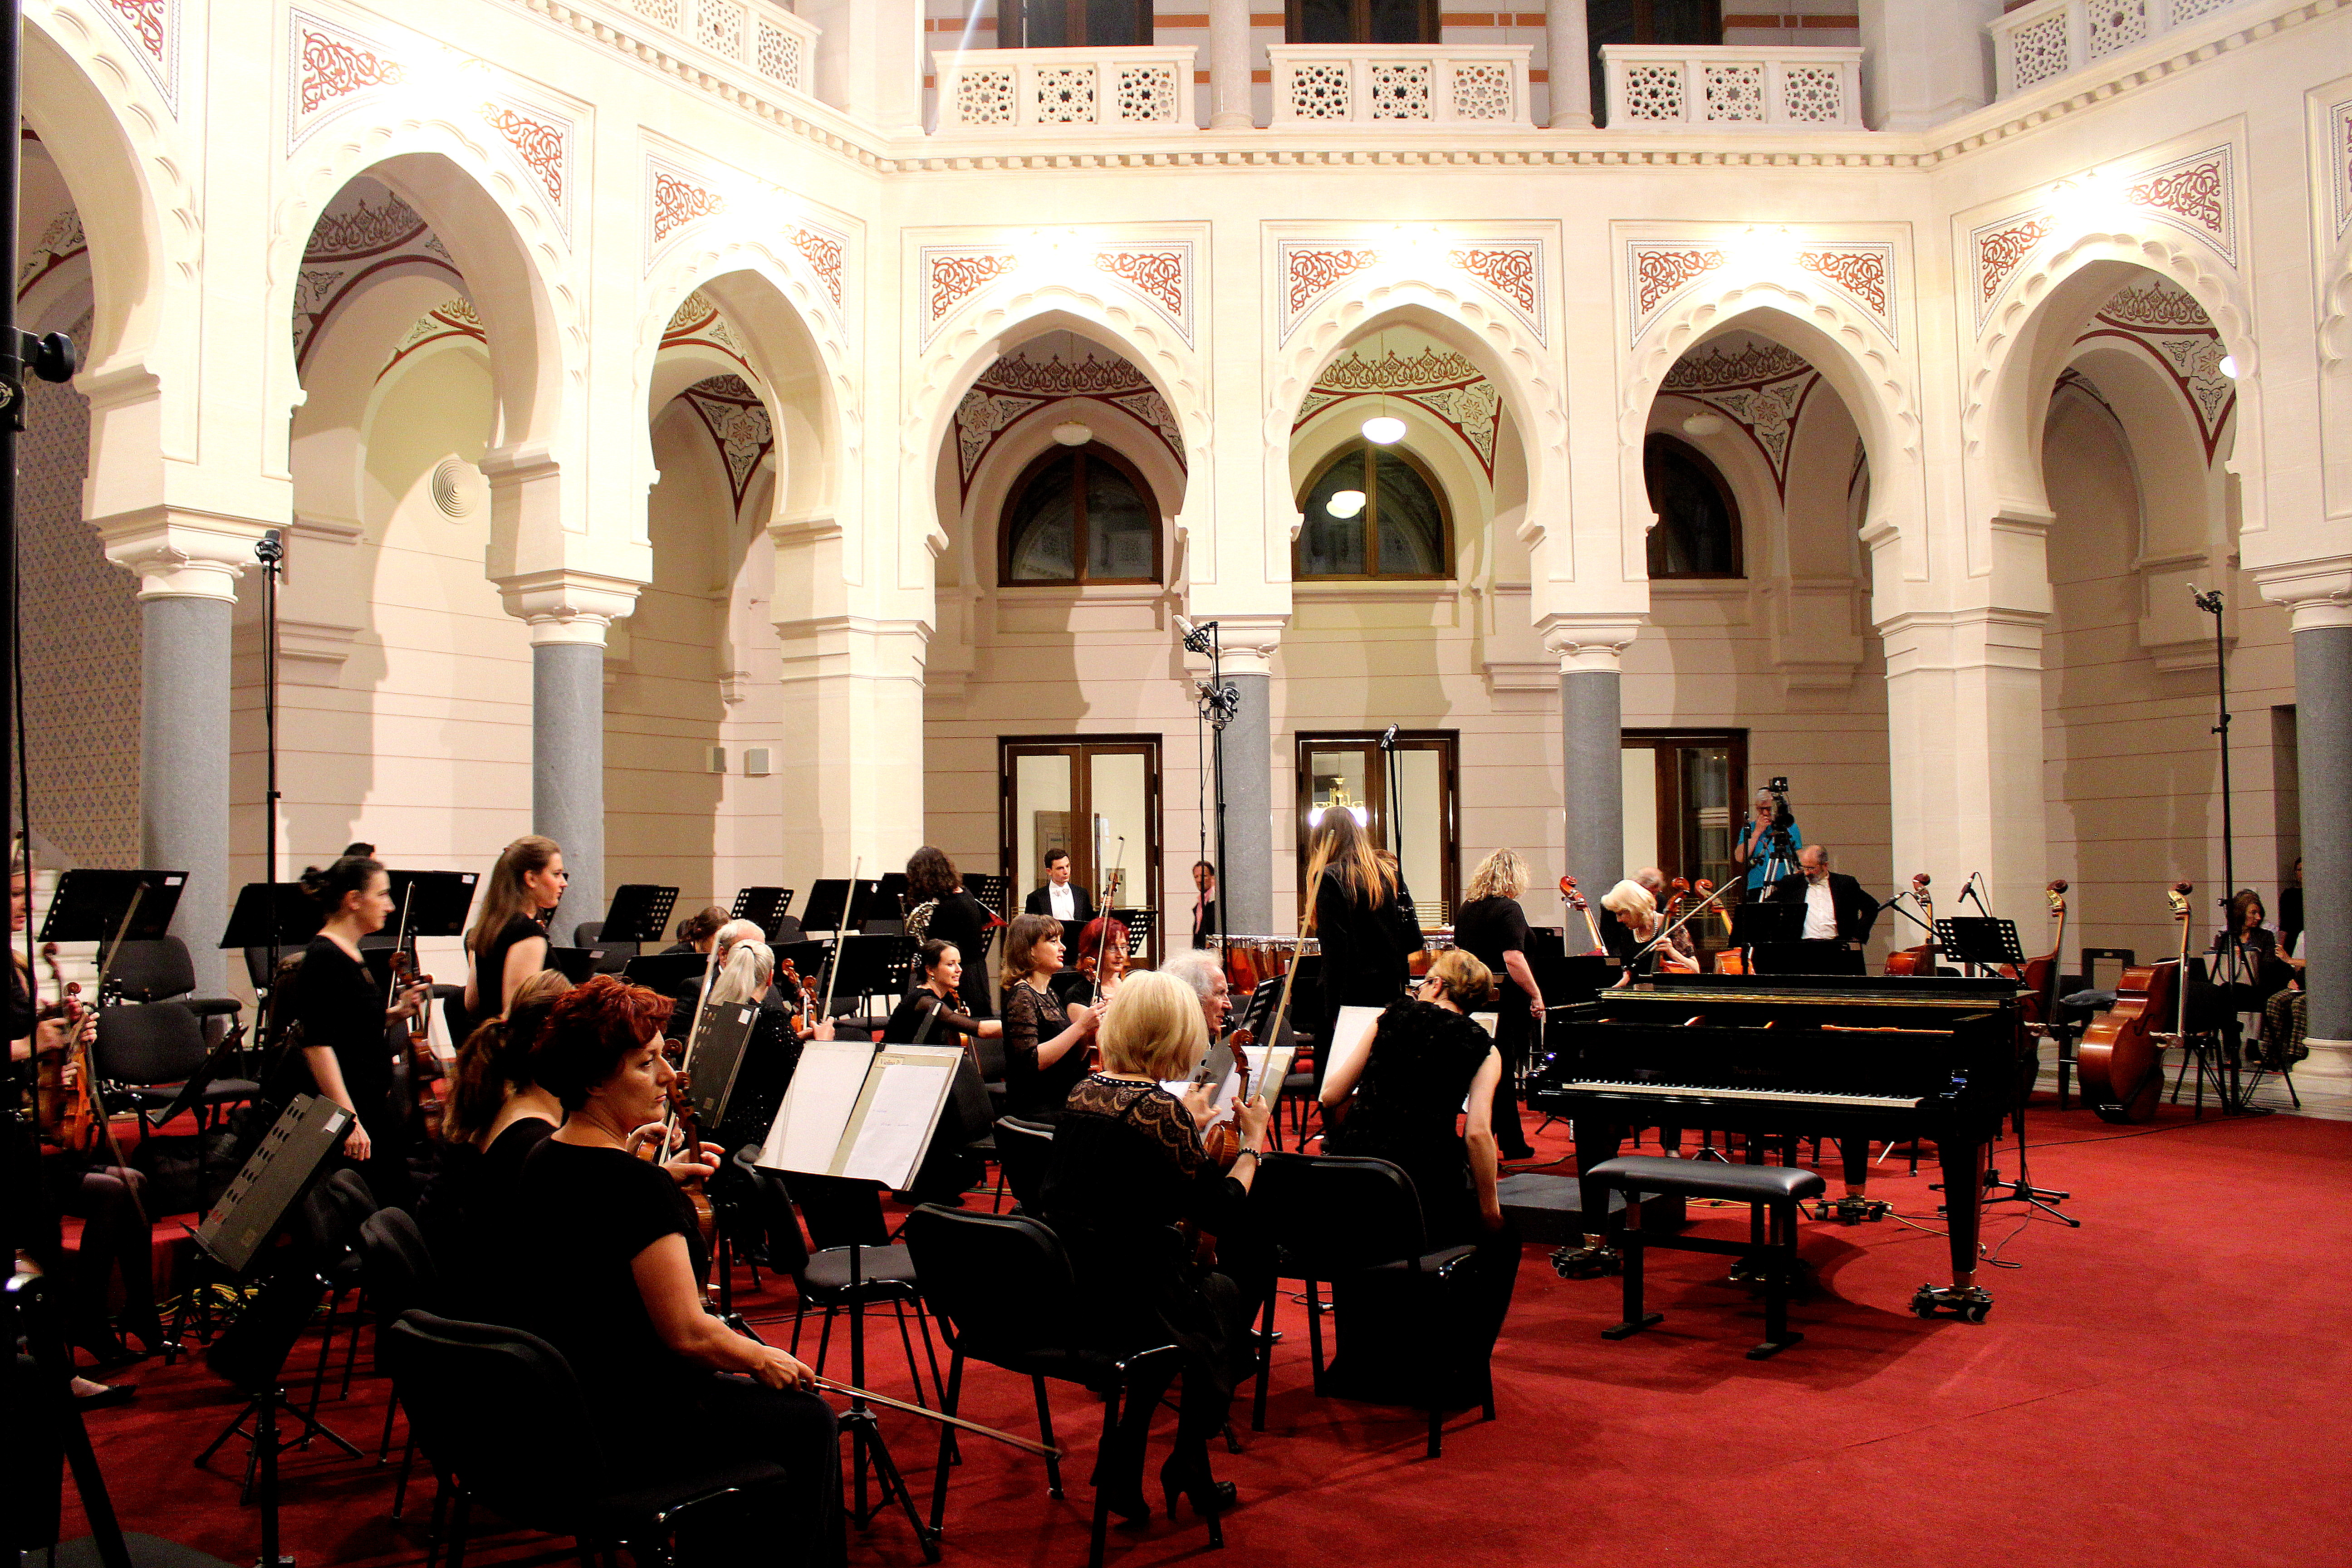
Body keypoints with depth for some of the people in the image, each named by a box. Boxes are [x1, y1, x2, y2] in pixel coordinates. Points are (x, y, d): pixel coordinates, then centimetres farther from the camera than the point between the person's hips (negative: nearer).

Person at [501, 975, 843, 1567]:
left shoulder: (542, 1161, 0)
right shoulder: (637, 1186, -27)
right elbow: (688, 1334, -25)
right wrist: (764, 1359, -8)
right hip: (629, 1428, -9)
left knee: (743, 1395, 30)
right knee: (808, 1420, 11)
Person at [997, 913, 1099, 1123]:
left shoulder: (1049, 994, 16)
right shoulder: (1022, 996, -9)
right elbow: (1032, 1062, -21)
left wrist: (1087, 1035, -1)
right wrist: (1080, 1027, -20)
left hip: (1063, 1103, 8)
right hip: (1036, 1111, -8)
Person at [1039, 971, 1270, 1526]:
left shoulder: (1083, 1092, 2)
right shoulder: (1158, 1109, -20)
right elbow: (1221, 1214, -13)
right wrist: (1253, 1142, 0)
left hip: (1059, 1293, 7)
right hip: (1125, 1302, -7)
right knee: (1229, 1302, 23)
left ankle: (1123, 1462, 27)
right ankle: (1187, 1469, 31)